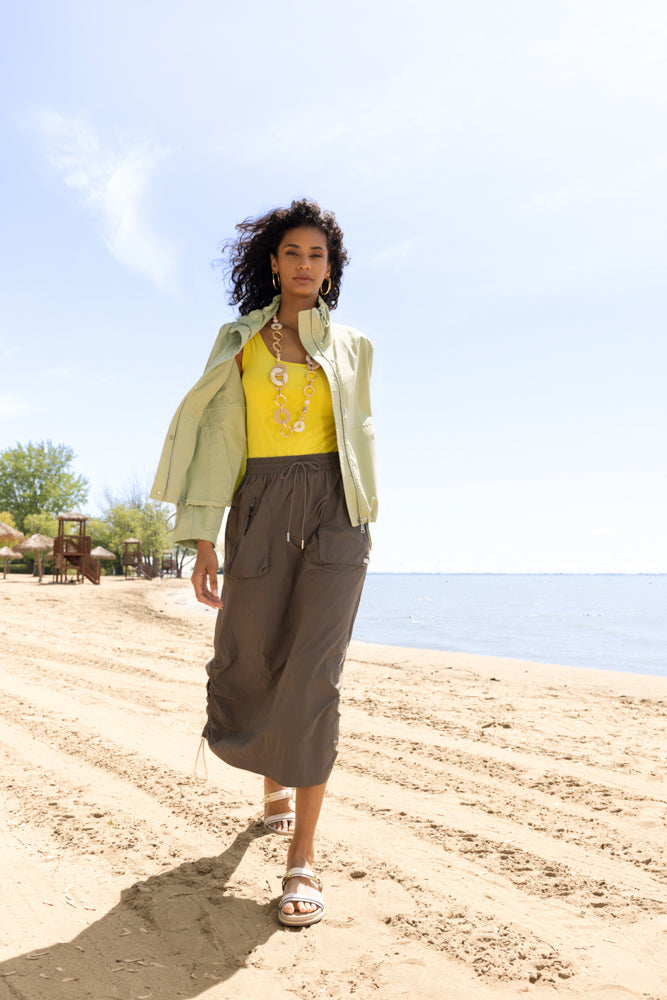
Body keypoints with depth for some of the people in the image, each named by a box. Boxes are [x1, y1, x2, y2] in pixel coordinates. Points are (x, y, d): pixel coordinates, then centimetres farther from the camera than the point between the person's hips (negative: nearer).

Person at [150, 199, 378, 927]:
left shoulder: (350, 346, 12)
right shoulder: (239, 341, 9)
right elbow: (218, 439, 2)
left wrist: (363, 523, 15)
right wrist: (204, 542, -4)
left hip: (333, 511, 0)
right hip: (260, 511, 1)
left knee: (313, 675, -11)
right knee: (252, 668, 8)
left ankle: (303, 856, -4)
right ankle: (276, 781, 40)